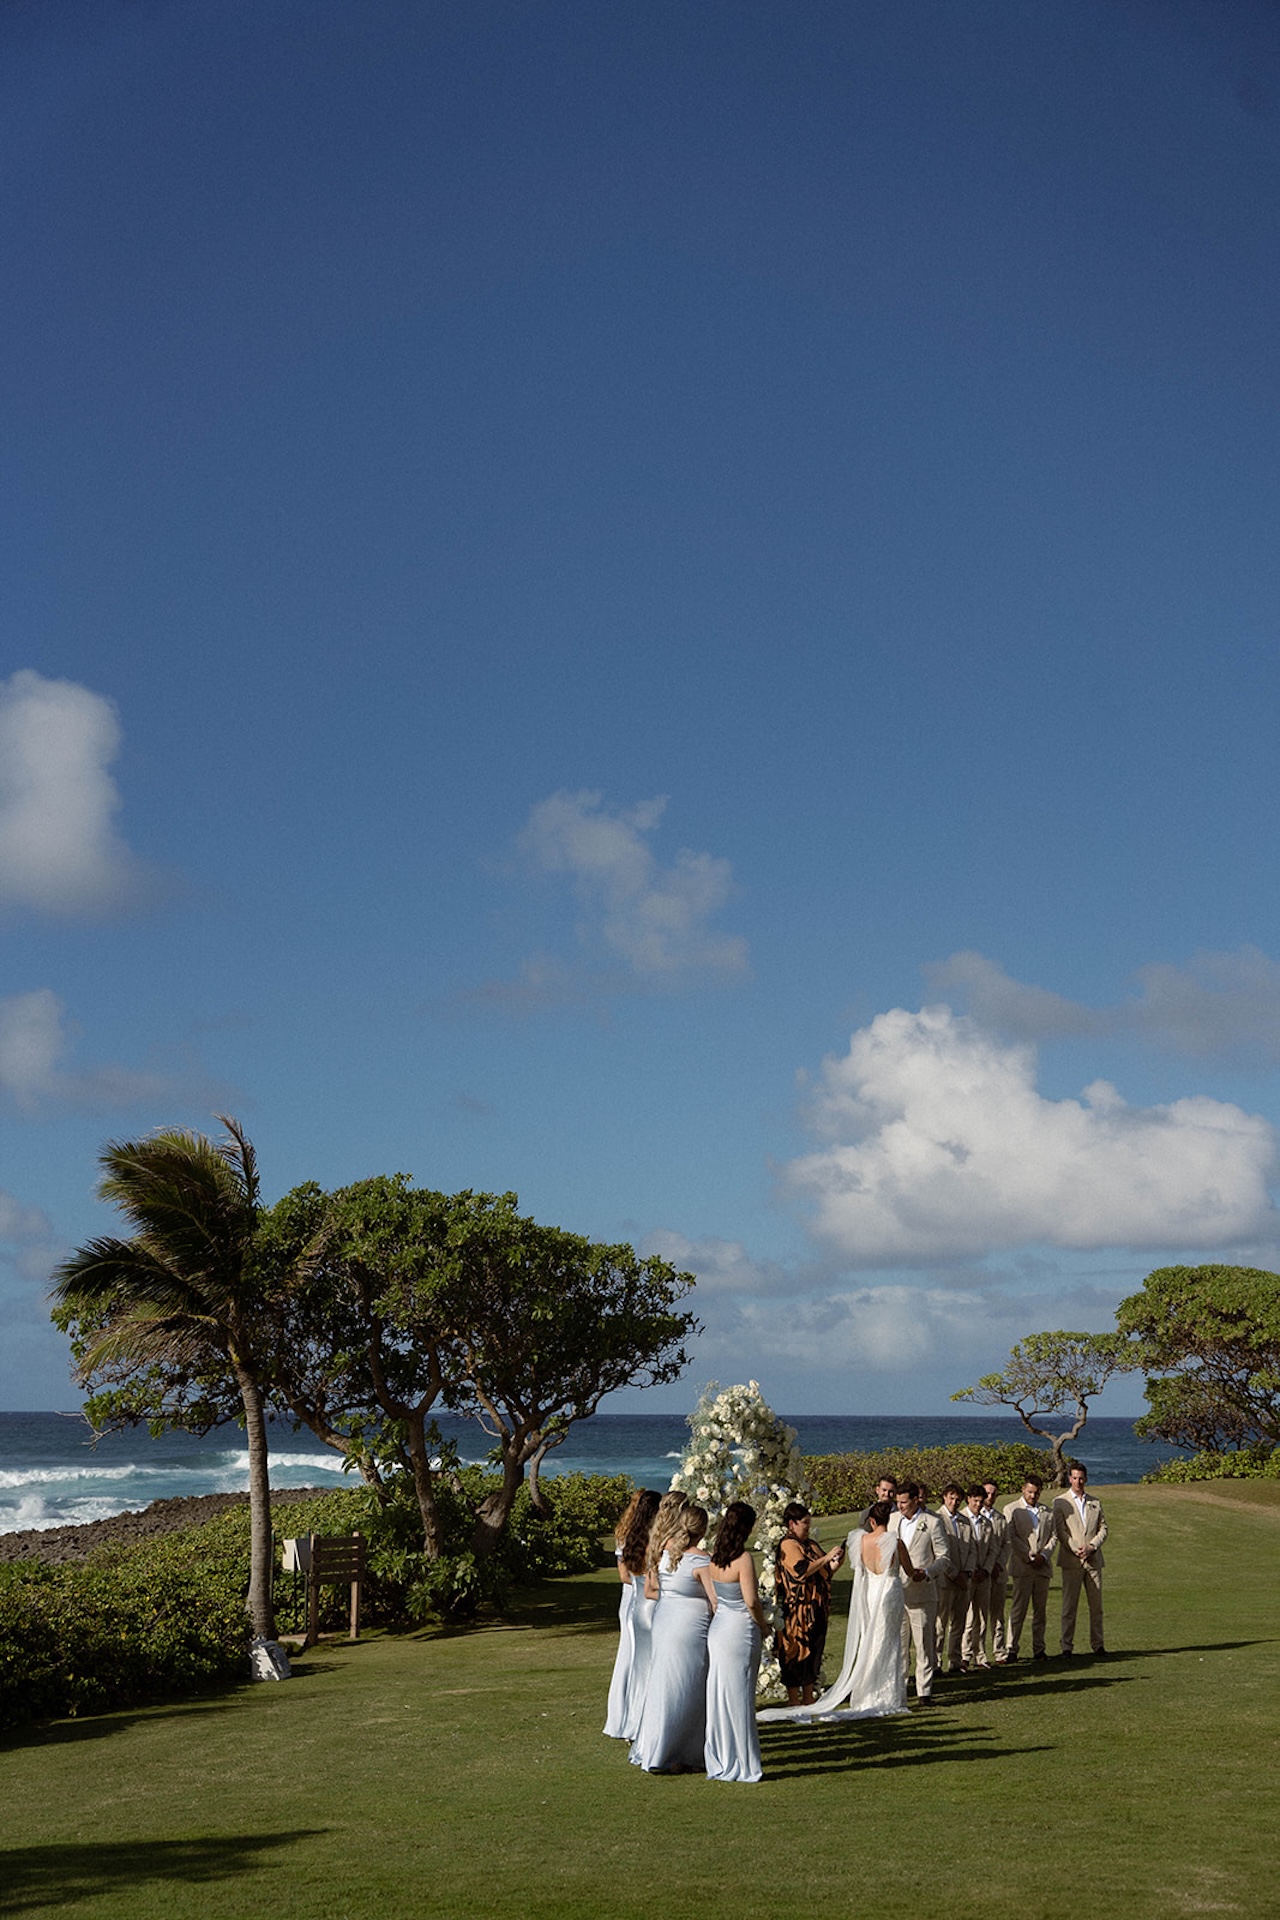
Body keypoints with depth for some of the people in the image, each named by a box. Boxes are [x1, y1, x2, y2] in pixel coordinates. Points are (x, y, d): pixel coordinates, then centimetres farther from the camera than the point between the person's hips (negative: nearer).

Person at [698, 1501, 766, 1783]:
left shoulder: (712, 1557, 2)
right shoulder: (743, 1558, -17)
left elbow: (711, 1598, 7)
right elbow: (751, 1601, -17)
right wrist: (762, 1626, -1)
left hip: (716, 1629, 6)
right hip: (741, 1630, -6)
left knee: (717, 1695, 12)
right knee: (738, 1697, 1)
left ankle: (717, 1761, 20)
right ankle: (741, 1765, 9)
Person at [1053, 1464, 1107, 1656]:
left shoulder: (1094, 1502, 14)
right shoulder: (1060, 1502, 3)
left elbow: (1103, 1528, 10)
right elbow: (1060, 1531, -4)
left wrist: (1092, 1546, -7)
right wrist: (1076, 1550, -15)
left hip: (1093, 1560, 3)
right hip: (1072, 1561, -3)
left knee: (1096, 1604, 6)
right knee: (1069, 1605, -4)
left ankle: (1098, 1644, 15)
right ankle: (1067, 1646, -1)